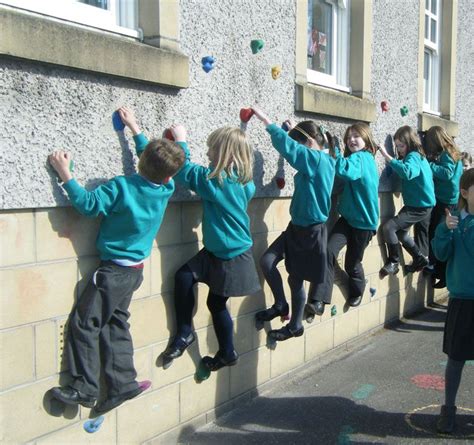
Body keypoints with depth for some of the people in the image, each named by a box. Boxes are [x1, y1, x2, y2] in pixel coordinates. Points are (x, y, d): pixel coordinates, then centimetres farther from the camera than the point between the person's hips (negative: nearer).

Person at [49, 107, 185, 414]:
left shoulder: (121, 186, -19)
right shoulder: (165, 189, -1)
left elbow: (89, 204, -20)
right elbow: (153, 158, 16)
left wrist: (66, 174, -12)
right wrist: (134, 128, 25)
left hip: (115, 270, -7)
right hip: (135, 269, 7)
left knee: (83, 323, 2)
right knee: (114, 323, 15)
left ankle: (85, 389, 6)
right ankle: (122, 383, 15)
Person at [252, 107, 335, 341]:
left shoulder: (316, 159, -19)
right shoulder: (319, 161, 7)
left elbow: (287, 147, -29)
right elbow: (294, 148, 29)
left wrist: (264, 119, -23)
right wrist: (295, 130, 17)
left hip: (311, 230, -8)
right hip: (297, 226, 8)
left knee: (296, 279, 6)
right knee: (267, 261, -3)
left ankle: (296, 326, 25)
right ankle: (281, 305, 15)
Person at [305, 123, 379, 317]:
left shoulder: (362, 157, -17)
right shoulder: (359, 158, 10)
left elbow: (343, 169, -37)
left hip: (364, 221, -6)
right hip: (348, 217, 6)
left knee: (352, 262, 10)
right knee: (329, 251, -16)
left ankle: (357, 292, 42)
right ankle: (318, 301, -21)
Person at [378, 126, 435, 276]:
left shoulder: (413, 156, -18)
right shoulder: (418, 156, 12)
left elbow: (407, 172, -39)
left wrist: (387, 157, -37)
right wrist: (396, 162, 0)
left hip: (419, 207, -11)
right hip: (424, 204, 11)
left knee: (388, 227, -19)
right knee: (400, 232, 22)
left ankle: (393, 262, -7)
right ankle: (420, 258, 32)